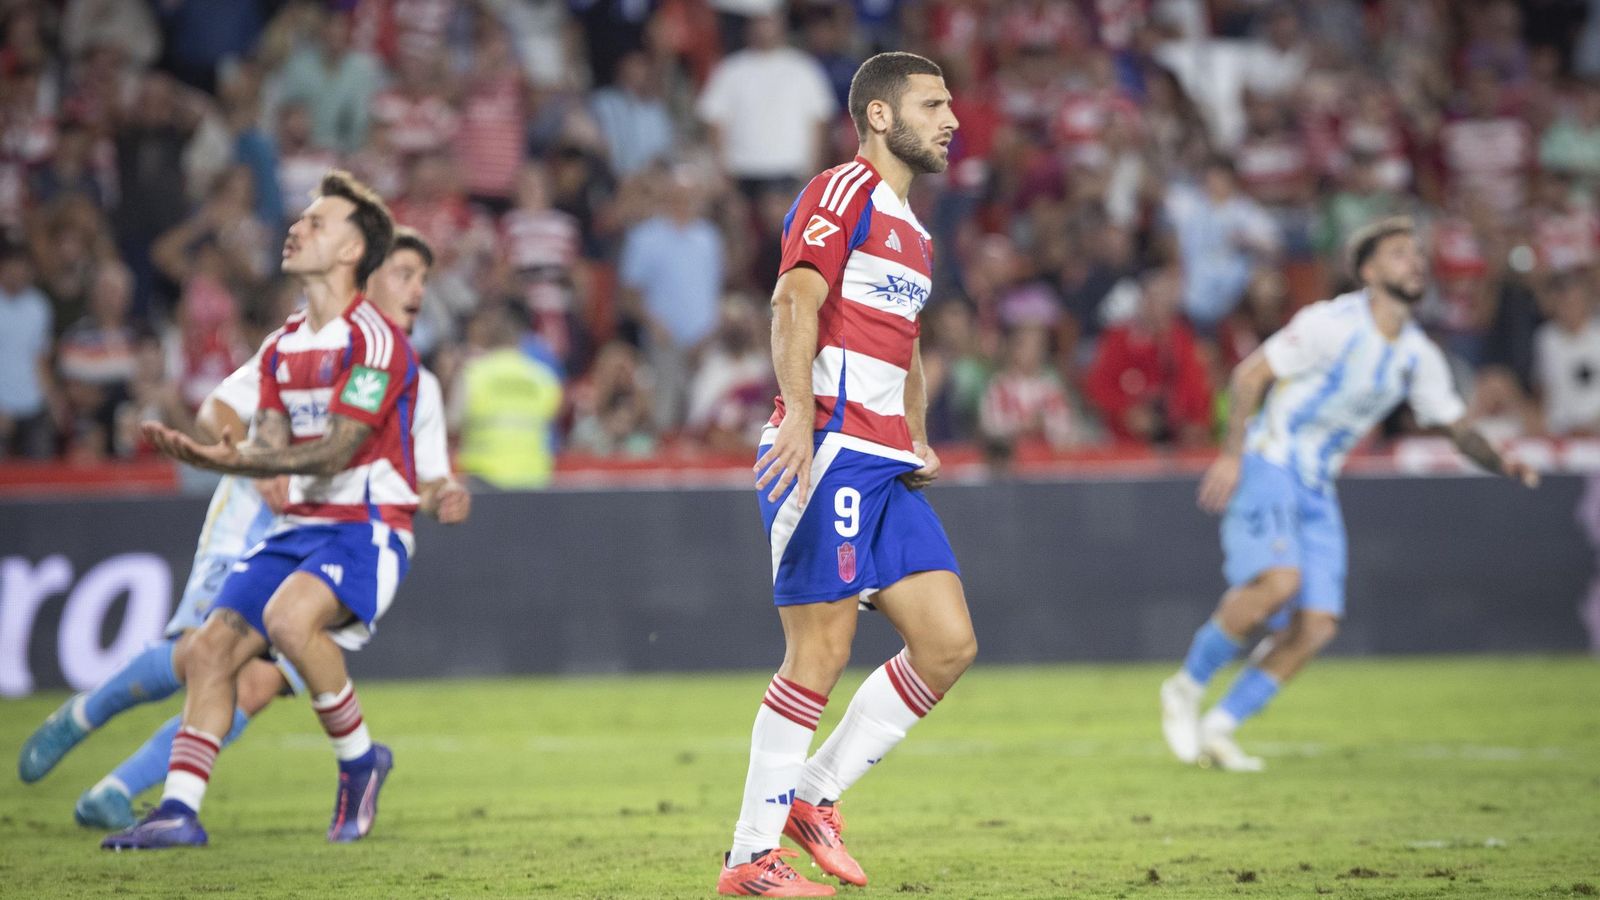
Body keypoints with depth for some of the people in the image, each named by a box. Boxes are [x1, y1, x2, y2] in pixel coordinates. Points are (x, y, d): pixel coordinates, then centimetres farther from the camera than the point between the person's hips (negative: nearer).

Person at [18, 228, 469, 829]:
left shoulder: (420, 389, 15)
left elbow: (427, 480, 15)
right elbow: (216, 412, 0)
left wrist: (444, 497, -9)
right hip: (252, 528, -3)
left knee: (257, 688, -16)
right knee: (199, 654, -23)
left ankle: (113, 794, -10)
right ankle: (80, 718, 5)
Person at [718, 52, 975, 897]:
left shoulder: (912, 231, 24)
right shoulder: (842, 192, -5)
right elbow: (795, 301, -18)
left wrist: (917, 441, 20)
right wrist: (799, 412, -30)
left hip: (886, 468, 9)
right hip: (828, 451, -9)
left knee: (949, 642, 1)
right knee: (820, 654, -9)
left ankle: (813, 796, 12)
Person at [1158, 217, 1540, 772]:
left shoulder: (1418, 356, 8)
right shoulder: (1332, 323, -13)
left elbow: (1456, 426, 13)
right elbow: (1250, 374, -10)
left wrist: (1501, 464, -7)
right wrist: (1233, 453, -18)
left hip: (1317, 488, 7)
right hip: (1265, 469, -7)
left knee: (1318, 625, -7)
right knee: (1279, 581, -29)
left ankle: (1217, 730, 2)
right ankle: (1186, 688, -10)